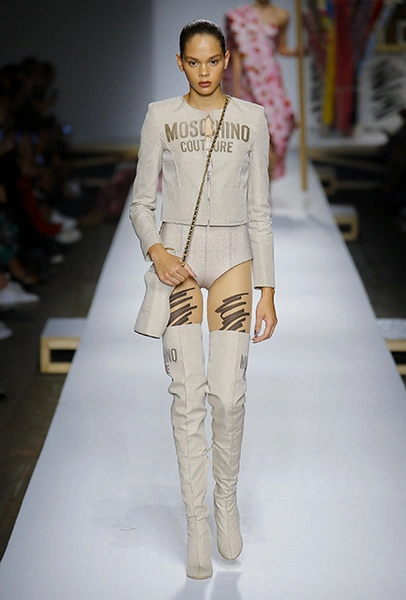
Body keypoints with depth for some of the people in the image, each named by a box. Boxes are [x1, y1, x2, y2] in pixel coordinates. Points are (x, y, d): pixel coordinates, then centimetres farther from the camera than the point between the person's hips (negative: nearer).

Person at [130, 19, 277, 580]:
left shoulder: (251, 119, 6)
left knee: (228, 394, -5)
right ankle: (197, 525, 7)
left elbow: (259, 210, 6)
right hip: (177, 257, 0)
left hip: (233, 259, 1)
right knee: (188, 395, -3)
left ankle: (226, 498, 21)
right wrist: (156, 251, -14)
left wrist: (268, 292, 2)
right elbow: (141, 202, 6)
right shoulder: (160, 117, 4)